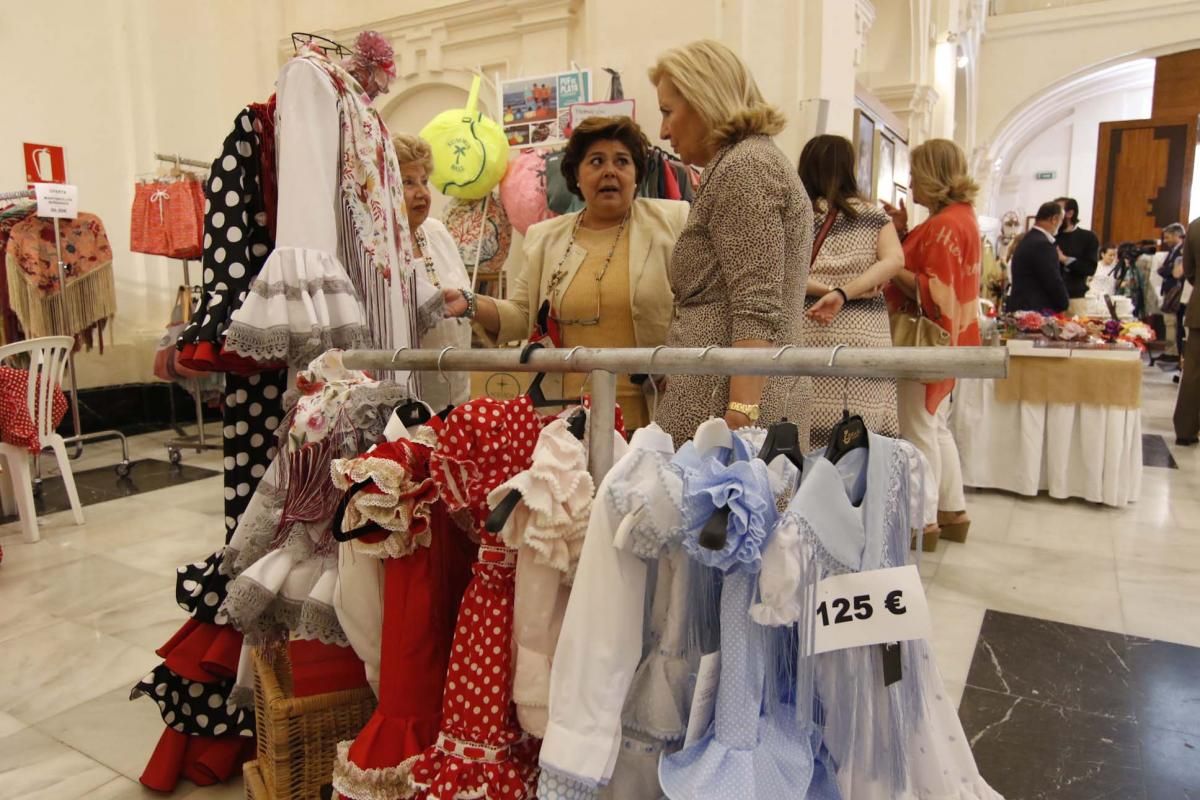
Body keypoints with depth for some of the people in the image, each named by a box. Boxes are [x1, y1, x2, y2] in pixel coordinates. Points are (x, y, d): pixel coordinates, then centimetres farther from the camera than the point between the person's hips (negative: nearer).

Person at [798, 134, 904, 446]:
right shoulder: (874, 215, 11)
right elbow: (895, 260, -5)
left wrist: (824, 288, -6)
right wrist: (845, 293, -12)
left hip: (811, 332, -1)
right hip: (867, 333, 1)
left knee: (811, 436, -2)